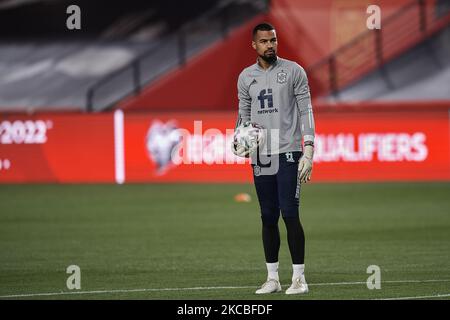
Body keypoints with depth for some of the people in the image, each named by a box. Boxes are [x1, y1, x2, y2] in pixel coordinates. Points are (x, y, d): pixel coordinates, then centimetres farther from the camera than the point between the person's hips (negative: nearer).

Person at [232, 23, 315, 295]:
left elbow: (306, 110, -2)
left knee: (290, 214, -9)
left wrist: (308, 149, -10)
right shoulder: (246, 77, 10)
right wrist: (239, 144, -1)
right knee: (269, 217, 6)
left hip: (288, 152, -4)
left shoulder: (293, 71, -1)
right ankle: (272, 278, 11)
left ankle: (299, 277, -4)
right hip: (260, 155, 4)